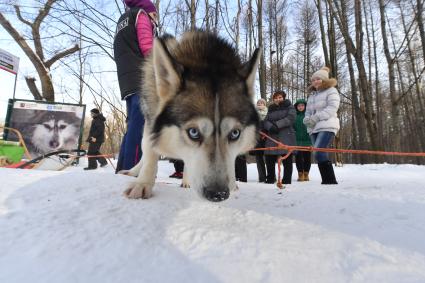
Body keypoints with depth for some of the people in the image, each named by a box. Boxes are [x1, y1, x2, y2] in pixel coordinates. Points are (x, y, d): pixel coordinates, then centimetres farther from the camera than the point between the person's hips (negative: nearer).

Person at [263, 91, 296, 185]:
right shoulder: (271, 109, 21)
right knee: (269, 159, 3)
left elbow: (290, 118, -8)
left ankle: (287, 180, 4)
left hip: (286, 136, -4)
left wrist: (277, 125, -16)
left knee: (287, 161, -4)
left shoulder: (289, 106, 9)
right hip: (272, 137, 4)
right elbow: (265, 121, 9)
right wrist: (271, 127, -13)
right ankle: (270, 178, 19)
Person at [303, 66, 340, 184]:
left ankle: (331, 180, -13)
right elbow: (308, 111, 20)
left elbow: (332, 108, -10)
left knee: (319, 153, -21)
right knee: (320, 155, 3)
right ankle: (326, 180, 9)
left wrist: (316, 117, -17)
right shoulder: (312, 95, 23)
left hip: (327, 127, -7)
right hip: (314, 129, 7)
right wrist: (307, 119, -2)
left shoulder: (331, 91, 3)